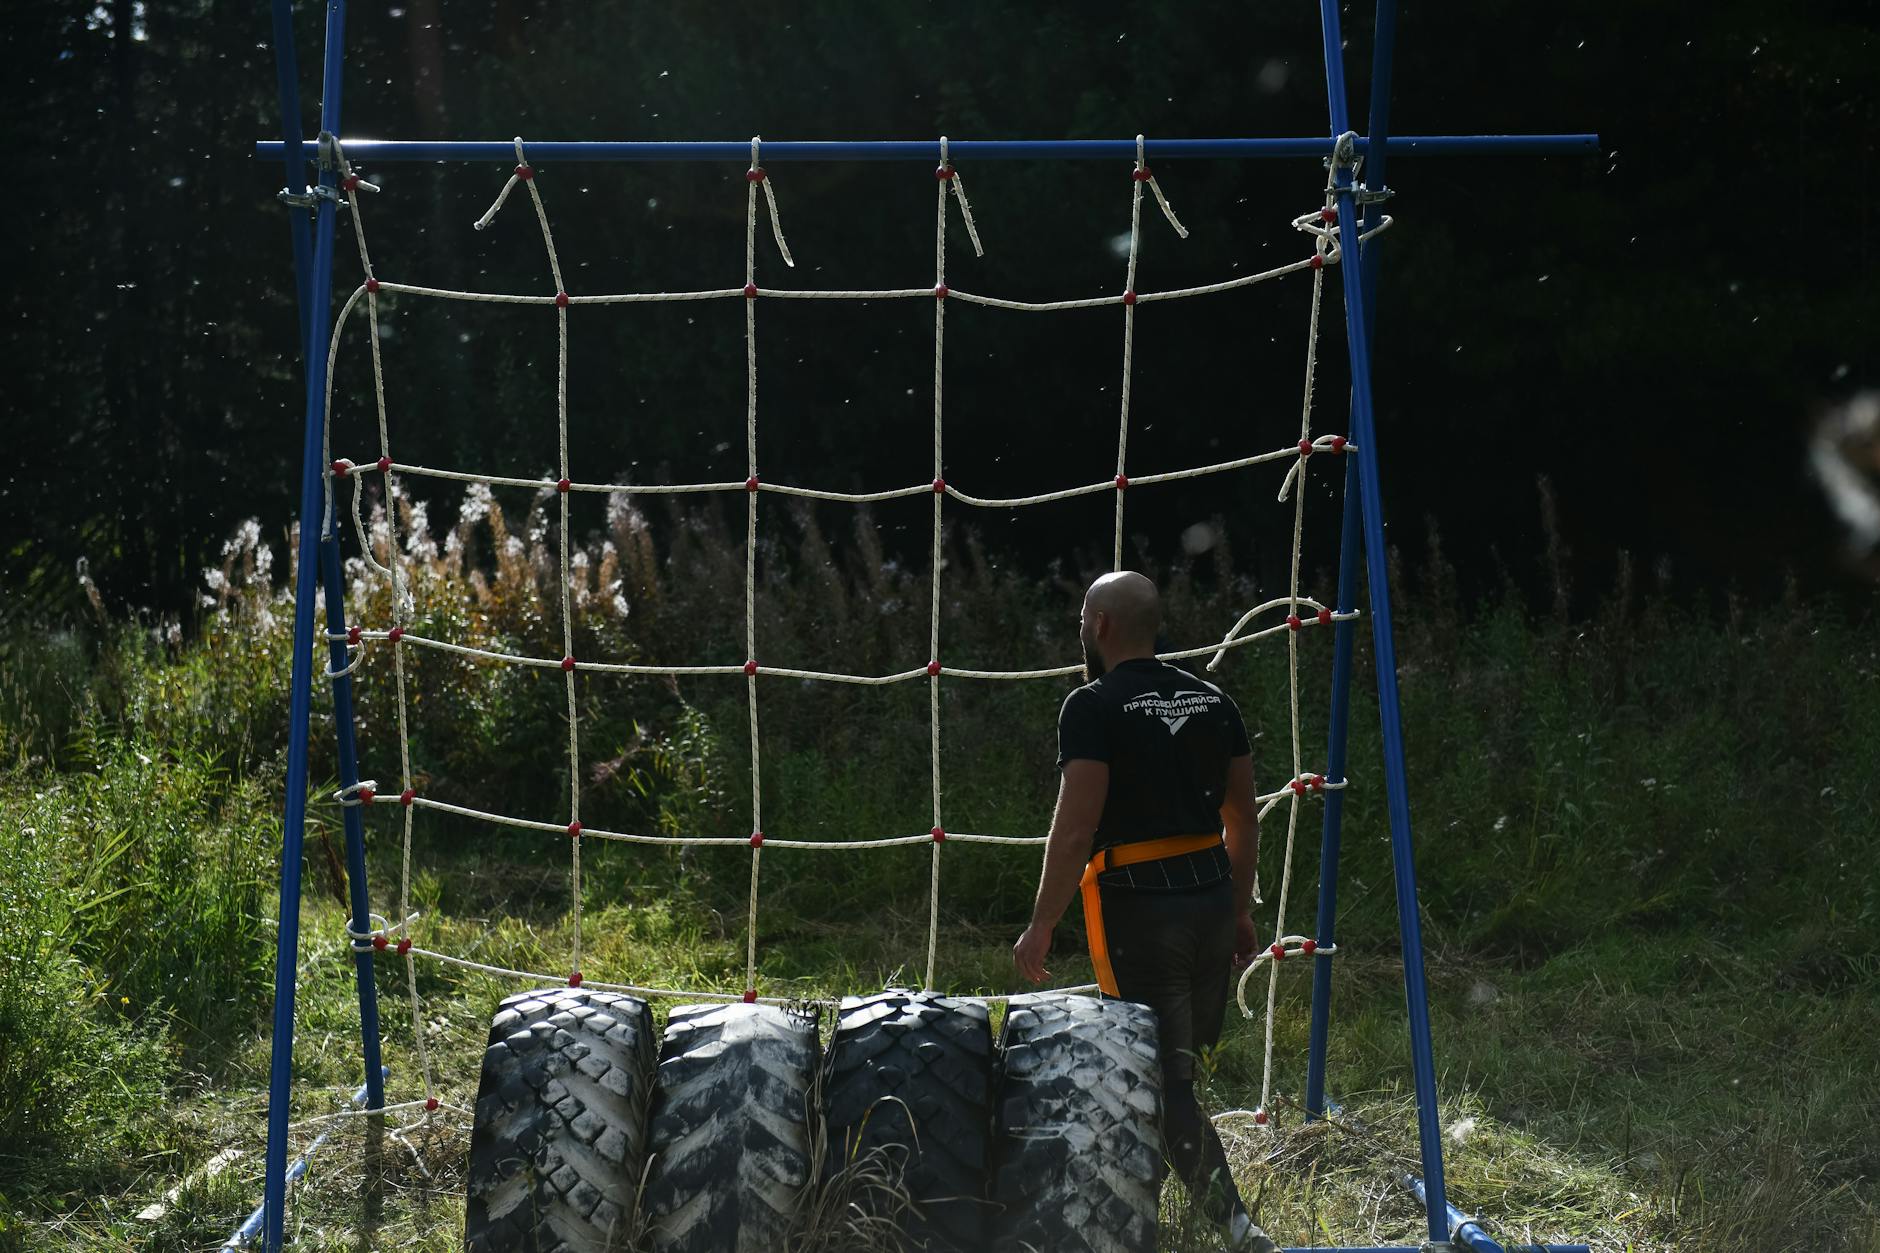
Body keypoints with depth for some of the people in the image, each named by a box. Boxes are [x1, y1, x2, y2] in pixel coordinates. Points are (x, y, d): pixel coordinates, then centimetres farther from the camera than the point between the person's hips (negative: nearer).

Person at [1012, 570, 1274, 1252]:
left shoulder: (1094, 707, -11)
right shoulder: (1211, 700, 9)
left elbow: (1075, 828, -16)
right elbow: (1244, 818, 13)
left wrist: (1041, 928, -10)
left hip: (1140, 910, -7)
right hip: (1212, 900, 7)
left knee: (1166, 1080, -4)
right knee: (1178, 1064, 16)